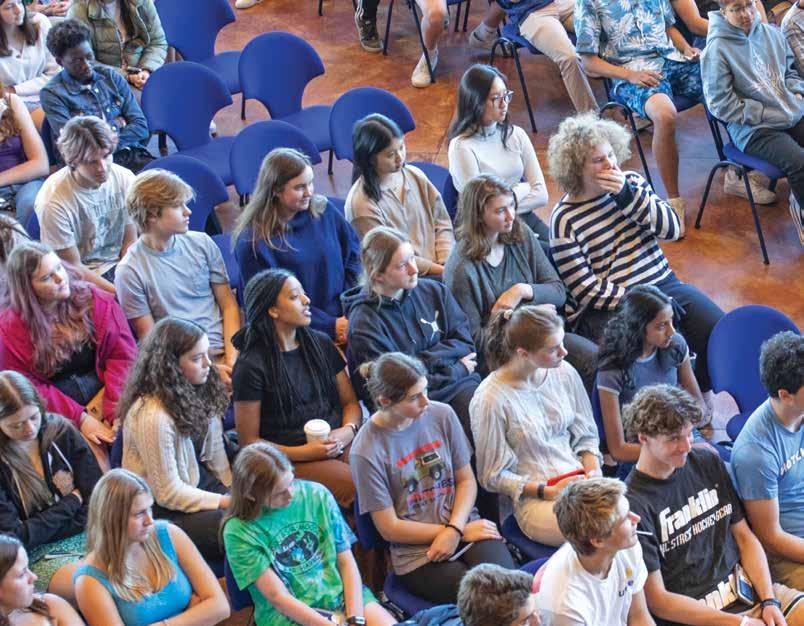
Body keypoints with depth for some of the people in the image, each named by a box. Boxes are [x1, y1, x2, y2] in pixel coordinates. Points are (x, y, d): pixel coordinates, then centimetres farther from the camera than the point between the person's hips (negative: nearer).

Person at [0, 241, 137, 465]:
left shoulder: (96, 301, 2)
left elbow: (122, 354, -1)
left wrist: (115, 409, -15)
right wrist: (79, 418, -14)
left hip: (104, 394, 3)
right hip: (58, 411, -2)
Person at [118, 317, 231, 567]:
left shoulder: (197, 393, 1)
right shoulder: (152, 415, -26)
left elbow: (215, 452, 8)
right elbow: (168, 493, -20)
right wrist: (224, 502, -19)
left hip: (201, 484, 8)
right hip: (166, 511, -8)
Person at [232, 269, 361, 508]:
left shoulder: (321, 344, 13)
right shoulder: (251, 366, -3)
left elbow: (350, 402, 18)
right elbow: (249, 441, -1)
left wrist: (348, 430, -5)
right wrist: (303, 453, -13)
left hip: (339, 443, 5)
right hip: (291, 459, -5)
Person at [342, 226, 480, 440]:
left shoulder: (434, 292, 10)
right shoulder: (364, 324, -6)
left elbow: (465, 344, 9)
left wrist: (423, 360, -8)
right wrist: (456, 370, -5)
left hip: (457, 384, 5)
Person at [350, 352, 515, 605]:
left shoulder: (442, 415, 0)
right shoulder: (366, 451, -11)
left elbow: (467, 480, 8)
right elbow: (389, 528, -7)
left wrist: (454, 530, -11)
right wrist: (463, 533, -8)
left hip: (464, 525, 4)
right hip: (416, 554, -4)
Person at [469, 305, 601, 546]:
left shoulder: (564, 373, 5)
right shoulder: (490, 400, -12)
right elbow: (493, 476, -4)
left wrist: (594, 472, -4)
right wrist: (548, 492, -14)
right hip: (534, 500, -6)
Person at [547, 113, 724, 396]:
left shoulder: (631, 182, 10)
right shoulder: (564, 220, -7)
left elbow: (673, 228, -1)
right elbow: (586, 291, -11)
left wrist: (628, 194, -13)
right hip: (606, 309, -6)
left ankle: (697, 392, 10)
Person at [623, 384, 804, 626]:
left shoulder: (709, 463, 8)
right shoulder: (633, 503, -13)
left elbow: (745, 537, 14)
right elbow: (657, 601, -11)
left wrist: (769, 601, -1)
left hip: (746, 588, 7)